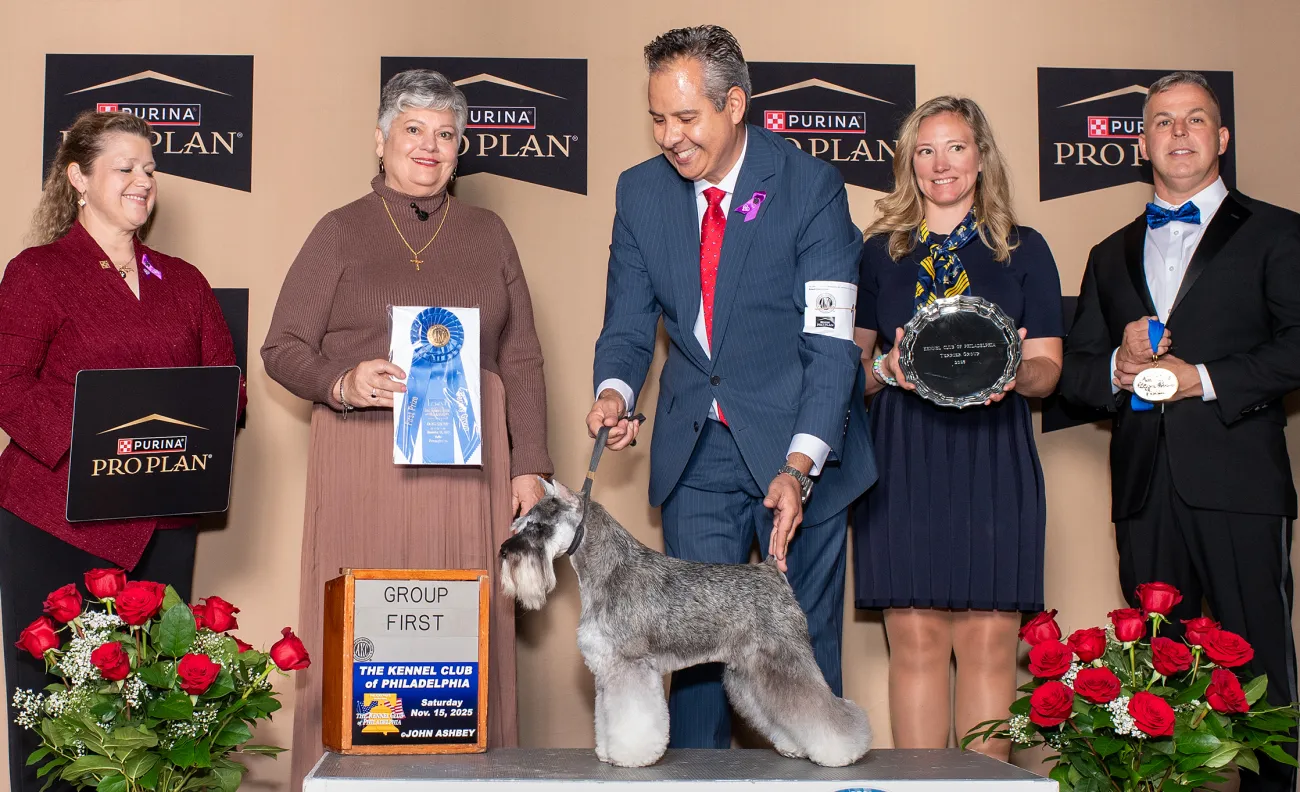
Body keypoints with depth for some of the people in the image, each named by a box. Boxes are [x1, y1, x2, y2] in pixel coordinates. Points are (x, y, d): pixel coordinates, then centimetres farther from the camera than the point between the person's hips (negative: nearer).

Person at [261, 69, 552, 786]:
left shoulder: (487, 235, 14)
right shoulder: (341, 233, 8)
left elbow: (522, 360, 12)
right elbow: (282, 347, 4)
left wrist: (529, 468, 4)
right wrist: (343, 383, -16)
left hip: (465, 464, 2)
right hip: (362, 464, -2)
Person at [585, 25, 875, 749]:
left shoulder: (811, 186, -12)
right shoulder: (640, 192, 2)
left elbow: (830, 345, -17)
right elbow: (629, 323, 5)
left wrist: (799, 466, -28)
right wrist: (615, 391, -18)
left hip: (801, 448, -3)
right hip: (698, 447, 4)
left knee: (804, 646, 1)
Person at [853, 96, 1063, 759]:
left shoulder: (1024, 250, 11)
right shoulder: (879, 252, 12)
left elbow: (1047, 367, 7)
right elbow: (846, 360, 11)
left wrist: (1015, 374, -15)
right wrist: (885, 368, -10)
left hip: (992, 459, 0)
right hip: (902, 461, 0)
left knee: (987, 642, -2)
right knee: (915, 642, -1)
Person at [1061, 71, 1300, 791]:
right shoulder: (1111, 255, 21)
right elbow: (1072, 370, 16)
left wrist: (1205, 378, -12)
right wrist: (1117, 370, -4)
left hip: (1237, 480, -4)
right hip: (1145, 485, 4)